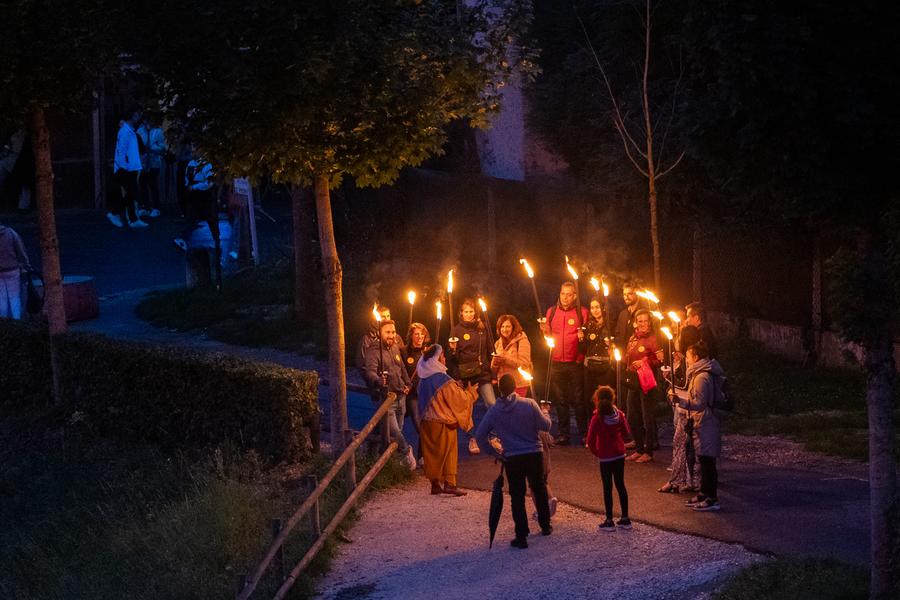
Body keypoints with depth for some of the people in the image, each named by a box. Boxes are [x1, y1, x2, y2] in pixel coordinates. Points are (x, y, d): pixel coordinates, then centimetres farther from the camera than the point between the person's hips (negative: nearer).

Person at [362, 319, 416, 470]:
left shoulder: (395, 348, 12)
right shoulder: (374, 351, -14)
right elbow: (370, 371, -31)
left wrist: (407, 384, 15)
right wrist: (378, 381, -51)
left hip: (400, 396, 8)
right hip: (385, 397, -8)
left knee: (398, 431, 13)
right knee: (393, 431, -16)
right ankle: (407, 451, 6)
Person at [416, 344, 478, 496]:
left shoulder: (423, 380, 6)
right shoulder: (444, 380, -17)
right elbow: (459, 399, -13)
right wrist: (470, 392, 7)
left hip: (427, 421, 7)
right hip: (443, 423, -7)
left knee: (432, 453, 11)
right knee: (448, 453, 1)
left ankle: (435, 483, 13)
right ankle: (449, 483, -3)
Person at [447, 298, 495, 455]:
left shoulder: (481, 328, 12)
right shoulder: (456, 330, 2)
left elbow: (488, 351, 17)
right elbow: (452, 356, 1)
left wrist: (492, 372, 13)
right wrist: (453, 350, -22)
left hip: (482, 373, 2)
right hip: (465, 375, -2)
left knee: (492, 404, -10)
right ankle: (472, 440, 13)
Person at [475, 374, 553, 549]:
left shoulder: (494, 411, -3)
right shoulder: (529, 404, -8)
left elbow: (480, 435, -2)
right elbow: (545, 426, -4)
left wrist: (493, 452, 8)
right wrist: (545, 414, 18)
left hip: (512, 458, -1)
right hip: (534, 454, 1)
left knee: (517, 497, 5)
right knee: (539, 490, 21)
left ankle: (521, 536, 2)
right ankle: (545, 526, 34)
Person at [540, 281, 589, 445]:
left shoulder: (582, 312, 1)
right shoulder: (551, 311, 9)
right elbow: (548, 334, 14)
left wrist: (583, 336, -18)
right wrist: (545, 331, -7)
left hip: (576, 362, -3)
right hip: (556, 362, 3)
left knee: (578, 399, 0)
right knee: (560, 400, 8)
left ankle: (584, 433, 8)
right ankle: (563, 433, 15)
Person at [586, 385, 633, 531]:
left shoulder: (597, 418, -16)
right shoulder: (619, 415, -5)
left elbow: (591, 440, -14)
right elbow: (627, 434, 3)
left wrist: (596, 452, 2)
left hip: (605, 458, -4)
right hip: (619, 455, 4)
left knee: (607, 488, 3)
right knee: (620, 485, 13)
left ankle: (609, 521, 6)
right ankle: (625, 519, 17)